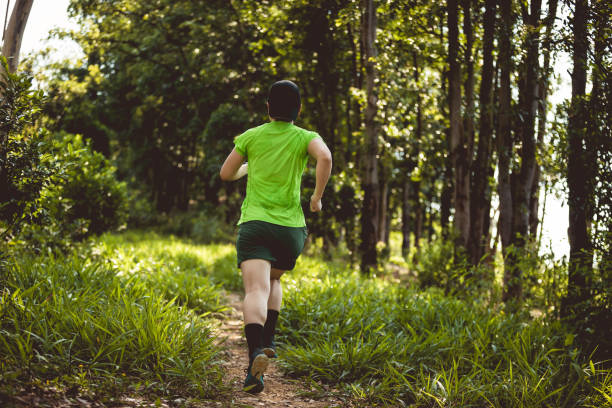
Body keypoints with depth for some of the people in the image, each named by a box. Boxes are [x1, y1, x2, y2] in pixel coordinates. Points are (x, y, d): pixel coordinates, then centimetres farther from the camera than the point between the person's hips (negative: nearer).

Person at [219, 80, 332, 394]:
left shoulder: (251, 137, 9)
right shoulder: (306, 138, 6)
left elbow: (226, 174, 17)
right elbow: (325, 157, -16)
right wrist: (318, 196, -3)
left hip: (254, 223, -1)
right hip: (291, 227, 2)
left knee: (256, 290, -15)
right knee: (273, 281, 27)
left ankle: (256, 351, -38)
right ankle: (267, 339, 15)